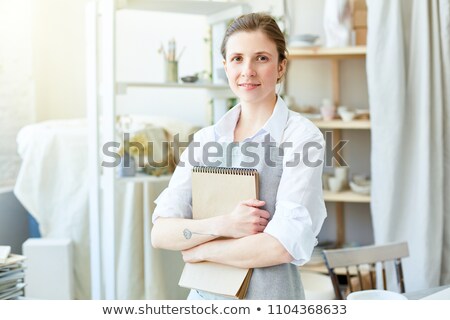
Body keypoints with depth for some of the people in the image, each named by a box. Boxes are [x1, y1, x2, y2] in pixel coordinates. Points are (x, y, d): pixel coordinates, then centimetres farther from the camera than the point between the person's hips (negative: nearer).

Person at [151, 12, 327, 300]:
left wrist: (200, 250, -9)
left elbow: (285, 245, -20)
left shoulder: (302, 136, -12)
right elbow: (160, 233, -5)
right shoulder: (205, 139, 1)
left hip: (270, 292, -4)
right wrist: (224, 225, -21)